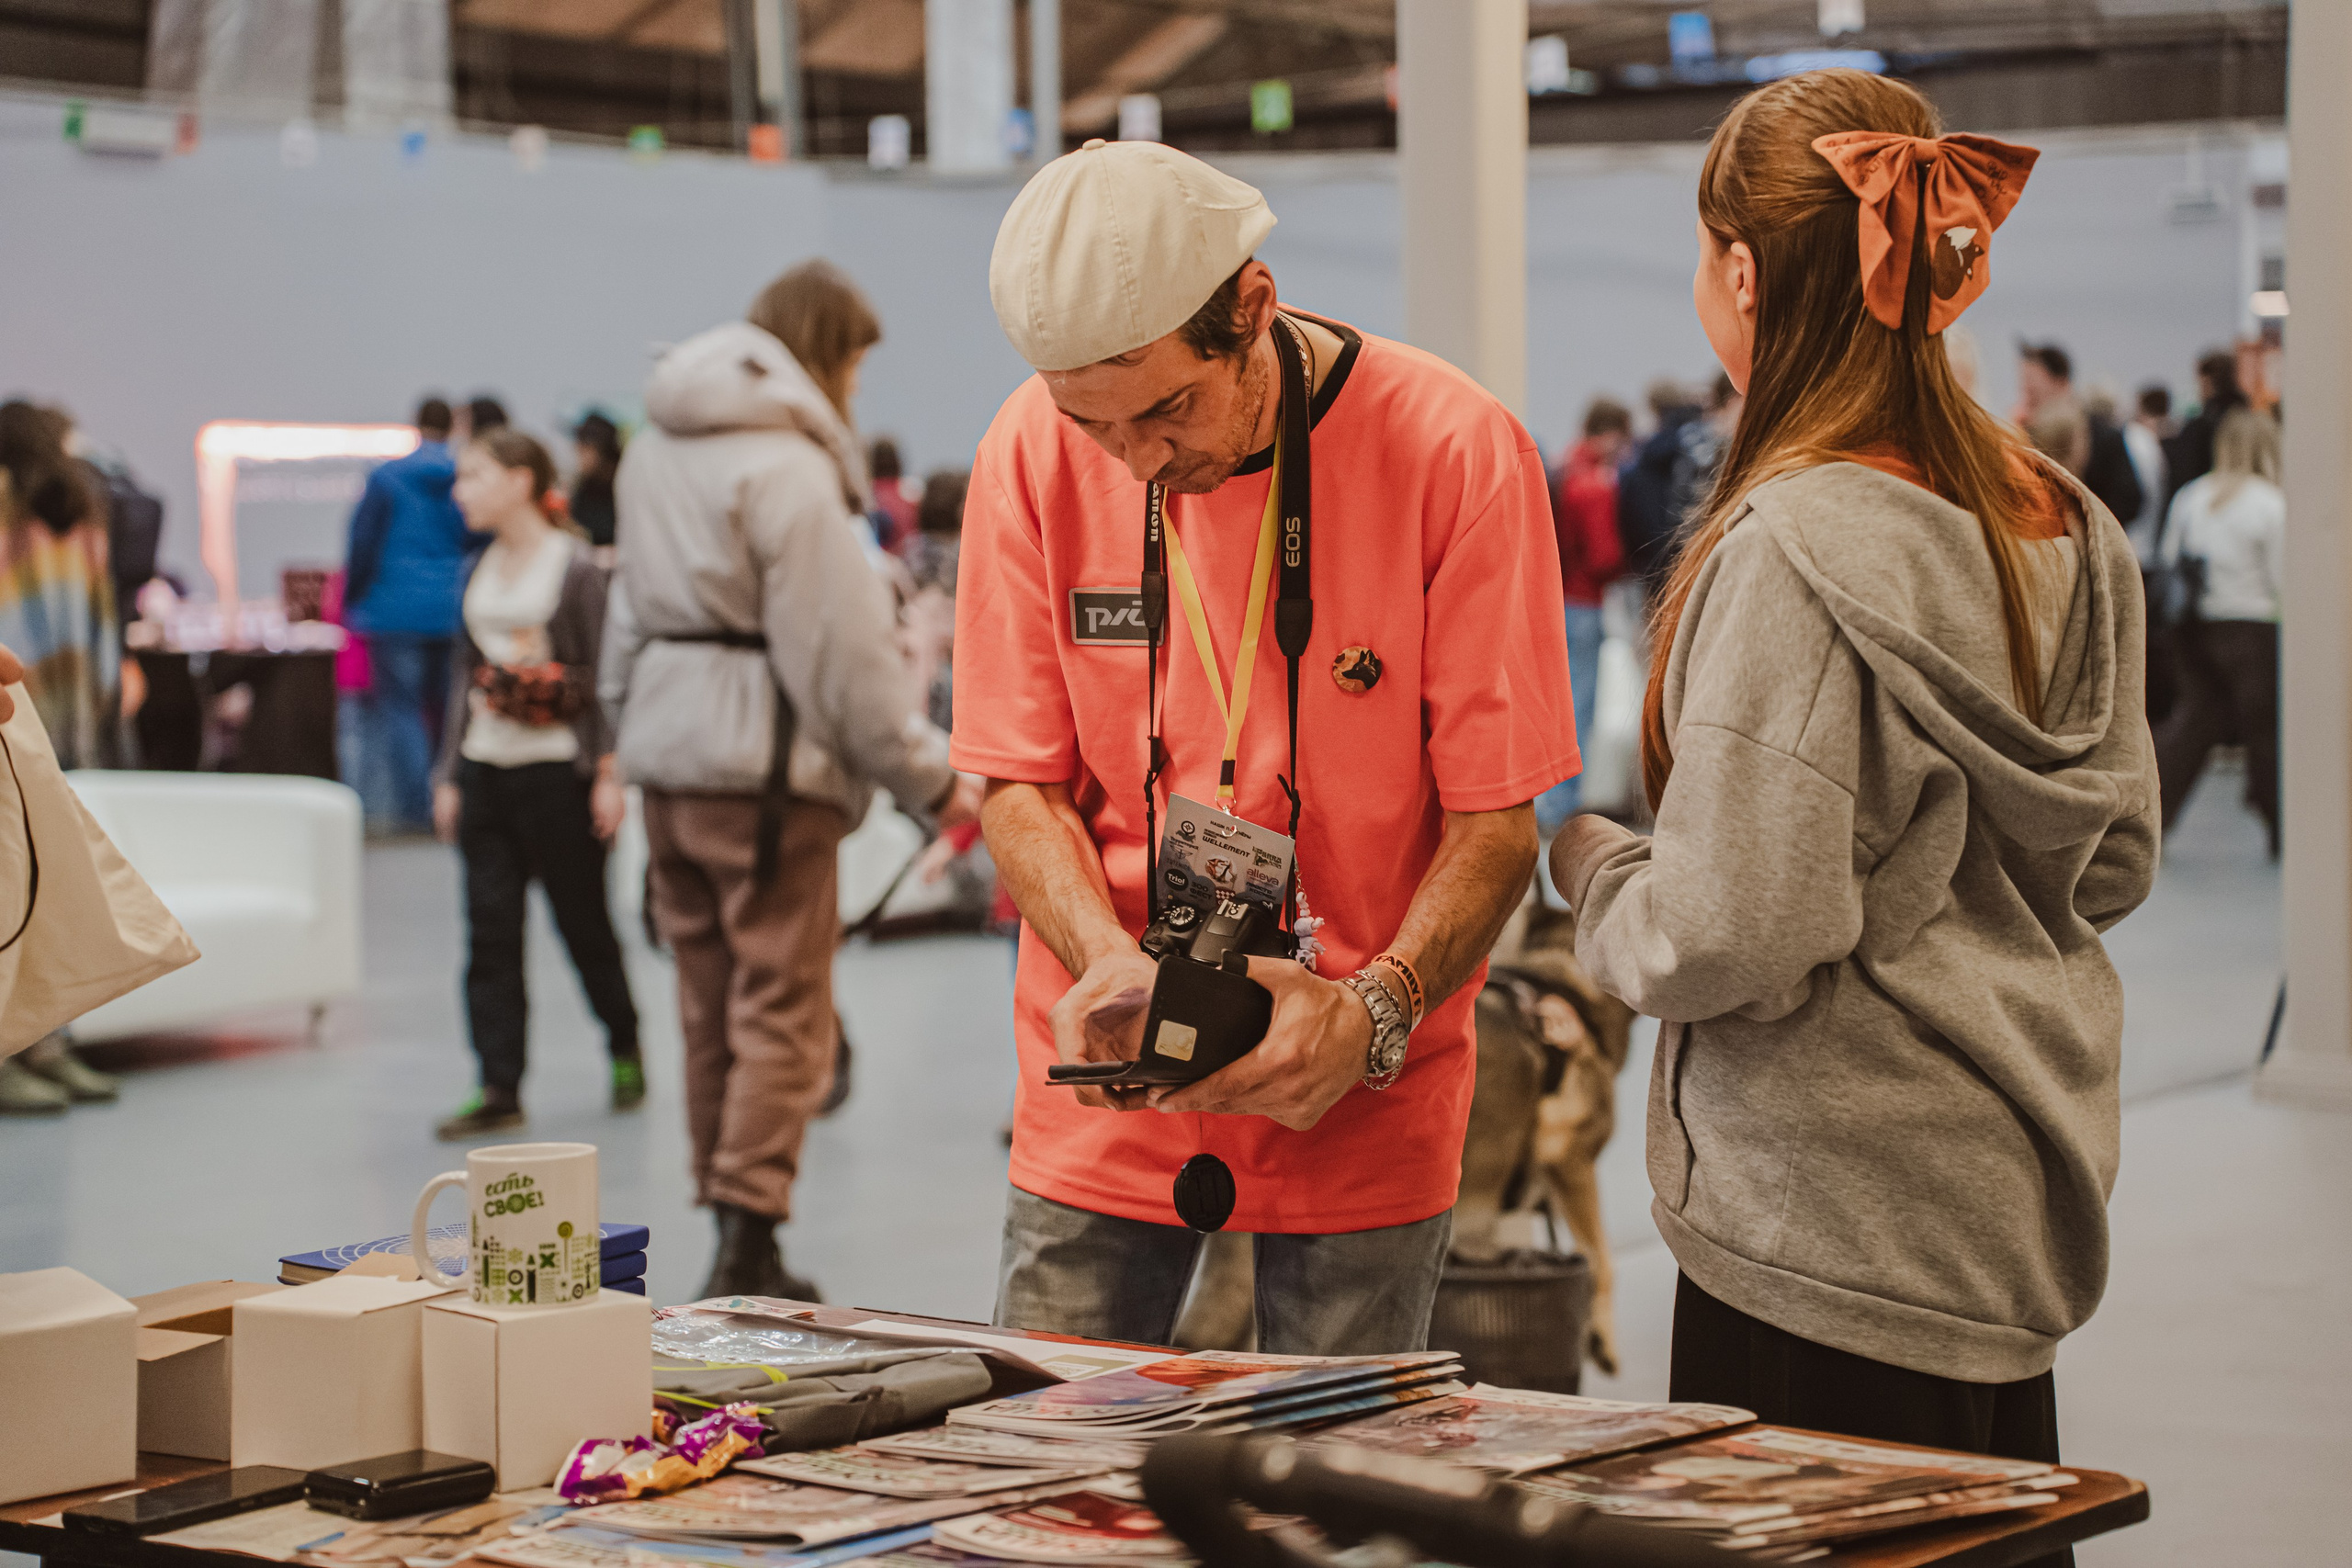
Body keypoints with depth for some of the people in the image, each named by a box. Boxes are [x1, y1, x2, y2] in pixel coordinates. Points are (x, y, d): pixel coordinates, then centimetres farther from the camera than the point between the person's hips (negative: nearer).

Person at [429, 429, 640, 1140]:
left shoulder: (575, 567, -8)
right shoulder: (479, 573, 11)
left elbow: (602, 674, -10)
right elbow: (465, 676, 16)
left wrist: (608, 772, -14)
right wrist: (449, 775, 14)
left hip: (555, 770, -6)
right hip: (485, 769, 6)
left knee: (583, 921, 6)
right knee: (491, 931, 1)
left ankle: (625, 1048, 29)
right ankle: (499, 1089, 2)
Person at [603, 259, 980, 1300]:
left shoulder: (657, 451, 14)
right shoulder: (787, 467, -14)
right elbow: (844, 647, -16)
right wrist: (930, 779, -10)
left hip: (667, 752, 9)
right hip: (765, 762, -8)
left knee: (709, 1005, 15)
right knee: (783, 1008, -5)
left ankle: (728, 1223, 21)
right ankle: (747, 1240, -11)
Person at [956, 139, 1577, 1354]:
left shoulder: (1453, 449, -13)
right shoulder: (1034, 455, -5)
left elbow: (1496, 822, -10)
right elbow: (1022, 785, 1)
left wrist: (1372, 1013, -26)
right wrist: (1111, 965, -18)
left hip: (1358, 1113, -2)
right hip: (1102, 1097, 2)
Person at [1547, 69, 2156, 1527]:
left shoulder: (1791, 554, -20)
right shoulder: (2063, 525, 4)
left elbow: (1724, 944, -22)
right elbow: (2117, 862, 14)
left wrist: (1590, 858, -2)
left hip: (1837, 1252, -8)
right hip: (2021, 1207, 8)